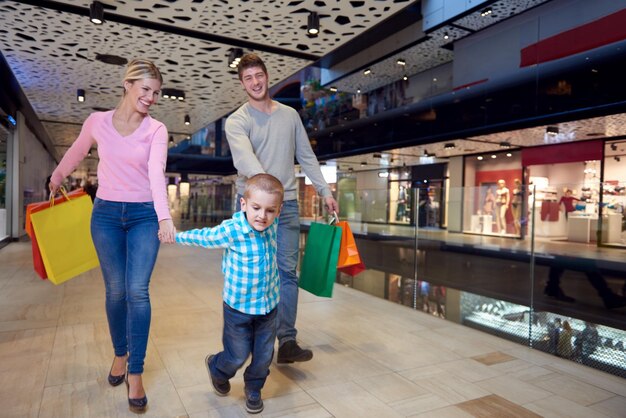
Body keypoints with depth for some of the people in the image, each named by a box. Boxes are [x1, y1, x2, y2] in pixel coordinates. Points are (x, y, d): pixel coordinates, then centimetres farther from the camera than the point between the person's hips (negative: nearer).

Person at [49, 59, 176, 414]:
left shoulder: (156, 130, -6)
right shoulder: (97, 122, 0)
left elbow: (156, 172, -21)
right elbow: (76, 153, 19)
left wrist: (164, 216, -36)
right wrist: (57, 178, 35)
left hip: (144, 215, -1)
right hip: (106, 214, 2)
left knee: (138, 291, -7)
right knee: (116, 290, 9)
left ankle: (135, 372, 6)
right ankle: (120, 353, 33)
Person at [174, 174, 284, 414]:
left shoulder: (272, 224, -9)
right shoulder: (230, 231, -22)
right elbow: (203, 237, -5)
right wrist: (176, 236, 7)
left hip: (269, 305, 4)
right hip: (238, 306, -4)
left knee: (264, 356, 15)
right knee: (238, 356, 10)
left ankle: (253, 389, 43)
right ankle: (216, 368, 45)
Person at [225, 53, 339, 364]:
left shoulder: (290, 115, 13)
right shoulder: (236, 121, 0)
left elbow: (306, 157, 16)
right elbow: (245, 157, -20)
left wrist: (325, 191, 10)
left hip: (286, 203, 3)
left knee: (287, 271, -2)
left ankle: (286, 341, 2)